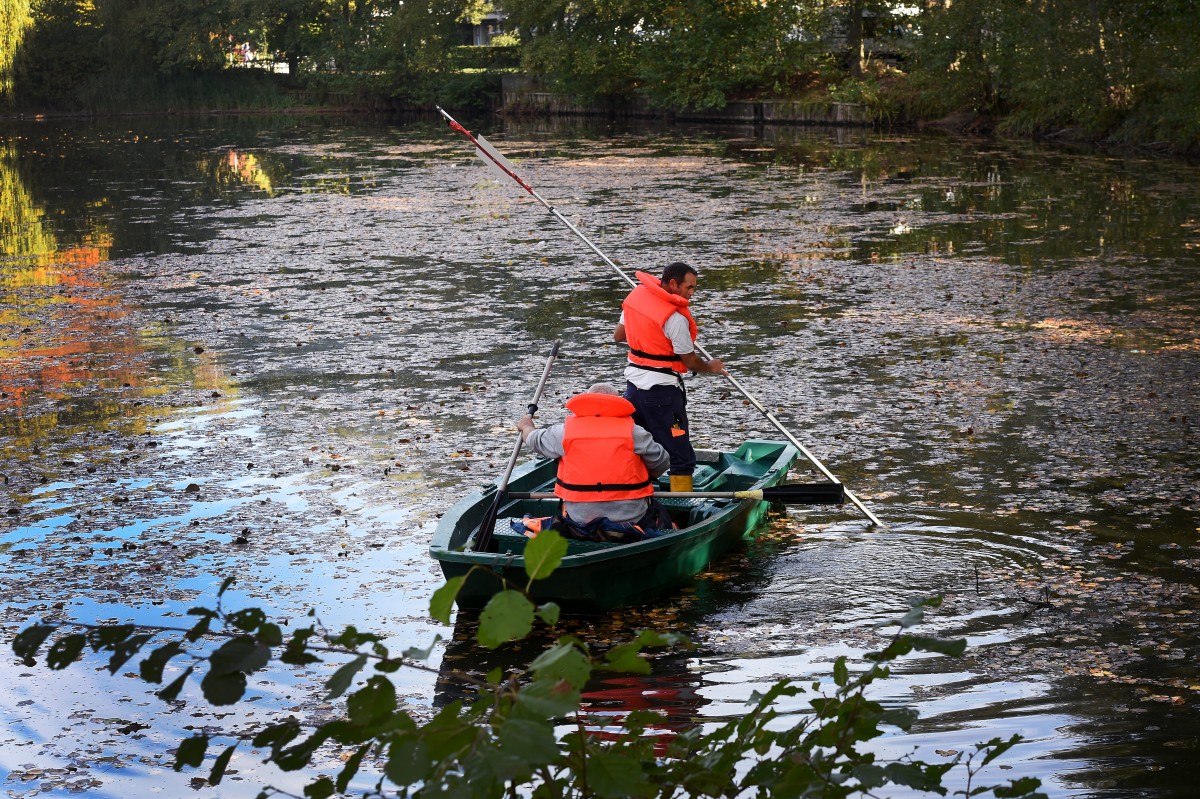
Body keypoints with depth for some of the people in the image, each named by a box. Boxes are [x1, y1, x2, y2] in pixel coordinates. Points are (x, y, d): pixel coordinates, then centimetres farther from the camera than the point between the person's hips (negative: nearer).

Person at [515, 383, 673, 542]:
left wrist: (526, 427, 42)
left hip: (580, 521, 1)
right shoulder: (634, 433, -4)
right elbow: (661, 464, 4)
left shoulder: (564, 431, -1)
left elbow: (535, 440, 18)